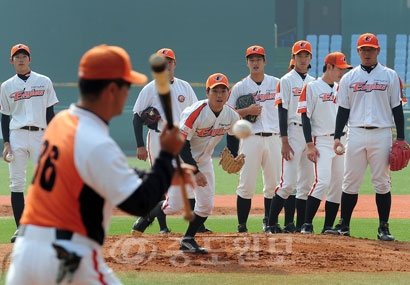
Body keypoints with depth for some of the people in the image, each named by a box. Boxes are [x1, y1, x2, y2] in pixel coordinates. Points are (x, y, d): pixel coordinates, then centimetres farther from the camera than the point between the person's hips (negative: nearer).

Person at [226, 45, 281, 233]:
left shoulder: (276, 84, 11)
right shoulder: (240, 87, 5)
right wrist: (247, 111, -12)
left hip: (273, 138, 3)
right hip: (251, 138, -2)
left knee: (273, 184, 4)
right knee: (246, 184, -7)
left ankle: (268, 221, 17)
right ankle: (242, 225, -2)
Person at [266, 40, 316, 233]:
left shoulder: (313, 82, 15)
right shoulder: (286, 81, -3)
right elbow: (282, 111, -9)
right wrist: (284, 142, -16)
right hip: (293, 133, -6)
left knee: (307, 183, 5)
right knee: (288, 182, -12)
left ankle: (300, 225, 10)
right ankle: (271, 223, -6)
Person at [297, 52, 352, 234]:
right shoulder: (312, 88, -2)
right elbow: (305, 117, -6)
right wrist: (310, 145, -13)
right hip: (322, 142, -6)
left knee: (338, 185, 3)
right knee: (322, 181, -19)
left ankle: (328, 227, 9)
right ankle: (307, 224, -14)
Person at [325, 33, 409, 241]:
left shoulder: (389, 76, 5)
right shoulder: (349, 78, 9)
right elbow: (343, 109, 10)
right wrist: (337, 136, 1)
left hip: (381, 134, -1)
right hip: (356, 134, 1)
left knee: (382, 183, -1)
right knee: (350, 182, 2)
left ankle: (383, 228, 4)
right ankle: (343, 226, 8)